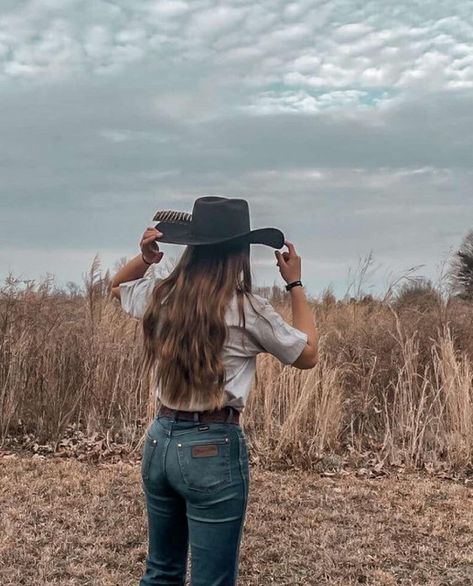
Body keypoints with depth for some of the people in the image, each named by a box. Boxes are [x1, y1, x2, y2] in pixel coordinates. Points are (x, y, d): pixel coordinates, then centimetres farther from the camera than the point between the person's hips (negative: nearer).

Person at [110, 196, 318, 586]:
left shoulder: (159, 296, 0)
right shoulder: (248, 309, -14)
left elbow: (117, 287, 25)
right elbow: (307, 355, 2)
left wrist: (145, 258, 8)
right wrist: (295, 284, 8)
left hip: (160, 440, 6)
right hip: (214, 448, -6)